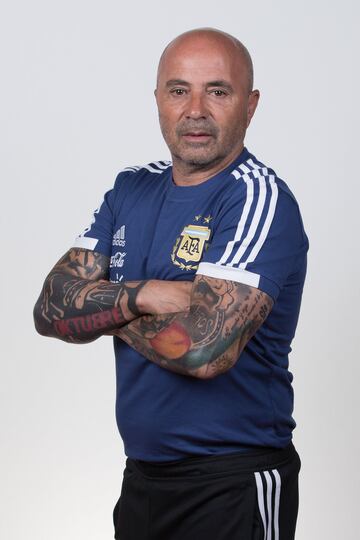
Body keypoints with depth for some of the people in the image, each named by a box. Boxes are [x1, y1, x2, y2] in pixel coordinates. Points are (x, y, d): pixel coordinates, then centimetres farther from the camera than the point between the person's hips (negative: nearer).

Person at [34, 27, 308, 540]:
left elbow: (203, 350, -27)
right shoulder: (132, 189, 7)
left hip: (231, 484, -7)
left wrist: (106, 309, -10)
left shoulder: (259, 198, -15)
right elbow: (52, 308, -1)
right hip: (142, 475, 7)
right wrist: (140, 295, -18)